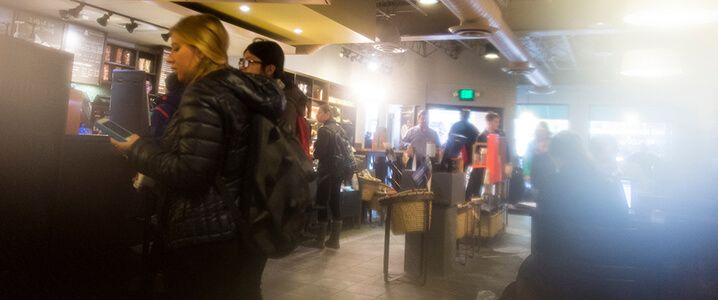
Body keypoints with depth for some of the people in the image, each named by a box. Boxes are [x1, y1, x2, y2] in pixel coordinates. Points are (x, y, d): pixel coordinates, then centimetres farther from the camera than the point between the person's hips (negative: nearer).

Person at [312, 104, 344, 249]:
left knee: (322, 203, 1)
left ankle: (320, 240, 7)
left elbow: (318, 153, -18)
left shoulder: (324, 130, -14)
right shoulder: (339, 129, 11)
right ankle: (334, 240, 16)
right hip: (338, 170, 8)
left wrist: (310, 154, 1)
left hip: (327, 171, -8)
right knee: (334, 203, 11)